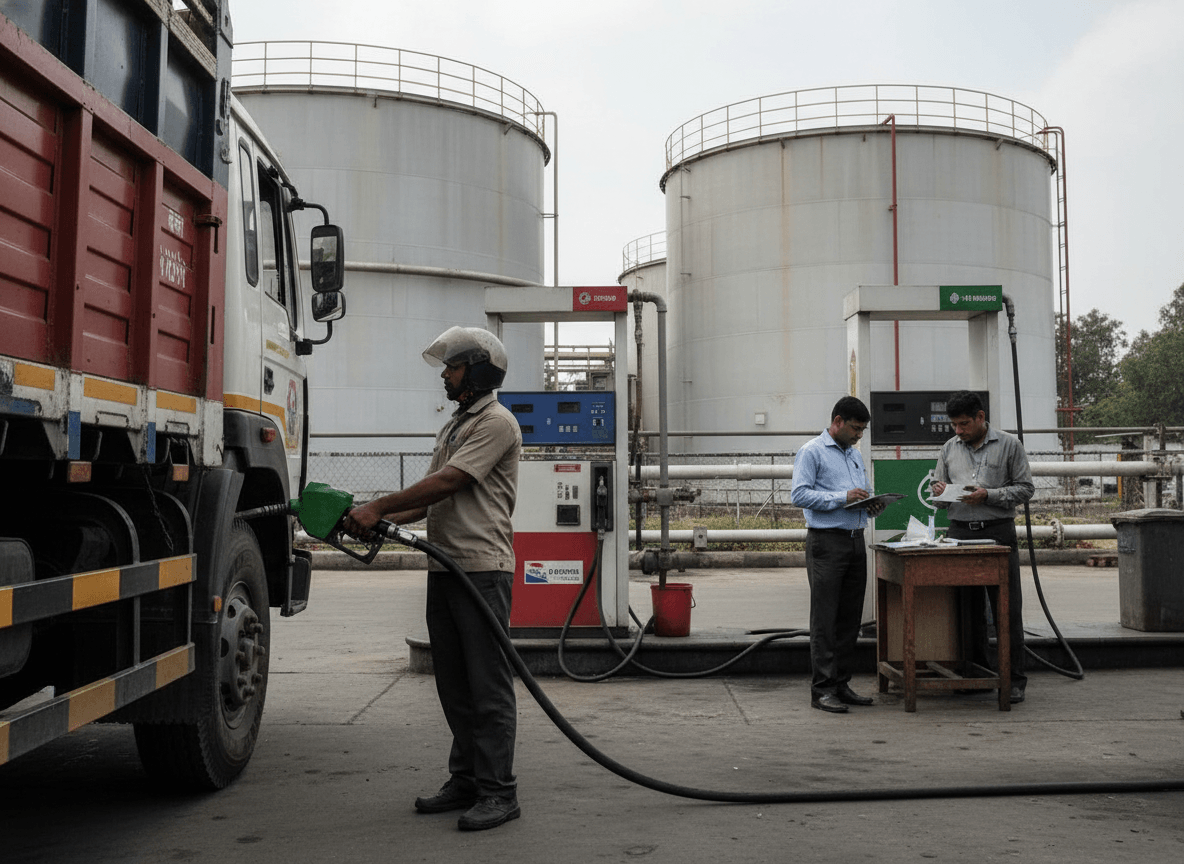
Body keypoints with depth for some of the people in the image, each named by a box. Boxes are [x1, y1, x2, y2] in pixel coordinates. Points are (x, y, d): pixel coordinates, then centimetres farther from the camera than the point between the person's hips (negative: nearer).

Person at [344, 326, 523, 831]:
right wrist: (377, 519, 6)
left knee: (488, 684, -5)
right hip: (444, 568, 9)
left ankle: (498, 792, 1)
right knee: (454, 685, 13)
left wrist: (379, 506, -13)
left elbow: (447, 483, -16)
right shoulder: (454, 428, 23)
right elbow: (429, 501, 19)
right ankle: (466, 781, 23)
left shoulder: (497, 422, -7)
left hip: (482, 567, -9)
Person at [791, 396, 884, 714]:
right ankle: (822, 688, -2)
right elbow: (799, 494, -14)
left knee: (850, 617, 9)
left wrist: (872, 505, 3)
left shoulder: (855, 454, 20)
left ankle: (842, 683, 17)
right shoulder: (812, 452, -4)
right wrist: (842, 498, -19)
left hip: (856, 541, 8)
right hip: (827, 542, -8)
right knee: (825, 619, -6)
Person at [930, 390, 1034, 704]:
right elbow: (938, 497, 17)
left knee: (1007, 609, -2)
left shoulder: (1009, 445, 2)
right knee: (968, 608, 8)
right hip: (960, 533, 4)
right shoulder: (949, 448, 13)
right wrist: (939, 491, -7)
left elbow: (1025, 488, -1)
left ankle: (1015, 680, 5)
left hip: (998, 533, -4)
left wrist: (988, 495, -14)